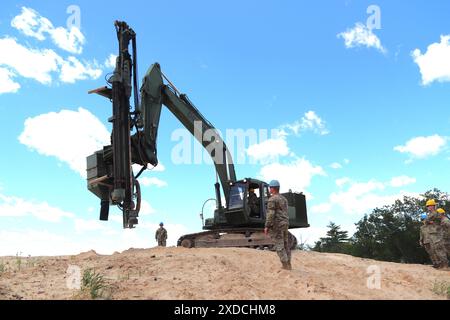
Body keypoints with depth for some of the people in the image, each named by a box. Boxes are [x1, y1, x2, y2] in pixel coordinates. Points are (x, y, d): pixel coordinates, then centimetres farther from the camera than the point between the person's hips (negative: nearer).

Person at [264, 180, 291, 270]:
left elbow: (270, 214, -18)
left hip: (276, 225, -9)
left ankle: (285, 265, -8)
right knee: (285, 245, 11)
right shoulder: (283, 199, 16)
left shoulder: (272, 199, -12)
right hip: (285, 224, 9)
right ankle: (288, 264, 14)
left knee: (279, 246, -6)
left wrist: (267, 226, -15)